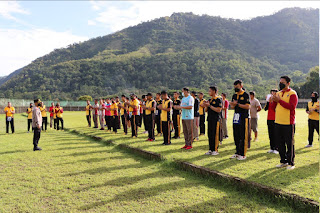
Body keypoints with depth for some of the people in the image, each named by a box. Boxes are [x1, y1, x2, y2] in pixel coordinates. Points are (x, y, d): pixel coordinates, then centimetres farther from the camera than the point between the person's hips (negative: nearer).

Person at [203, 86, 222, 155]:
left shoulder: (218, 100, -7)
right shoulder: (210, 100, 17)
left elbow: (218, 110, -17)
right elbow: (206, 110, 20)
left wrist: (209, 105, -16)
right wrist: (206, 106, 0)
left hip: (216, 120, -8)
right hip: (210, 119, 8)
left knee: (215, 135, -4)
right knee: (210, 135, 10)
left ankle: (215, 150, 4)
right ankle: (211, 149, 19)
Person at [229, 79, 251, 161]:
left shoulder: (246, 95, -6)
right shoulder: (234, 95, 15)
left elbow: (248, 106, -14)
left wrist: (237, 104, -16)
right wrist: (232, 104, -6)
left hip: (244, 117, -7)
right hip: (236, 117, 7)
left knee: (243, 136, -3)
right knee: (236, 136, 11)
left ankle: (243, 154, 4)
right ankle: (237, 152, 21)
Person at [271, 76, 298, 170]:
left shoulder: (292, 93, -6)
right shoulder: (278, 93, 14)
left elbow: (292, 106, -20)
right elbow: (273, 107, 16)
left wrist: (279, 100, -20)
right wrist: (274, 101, -5)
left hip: (288, 123, -6)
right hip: (278, 123, 7)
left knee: (289, 143, 1)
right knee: (280, 143, 11)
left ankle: (291, 163, 11)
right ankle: (283, 161, 23)